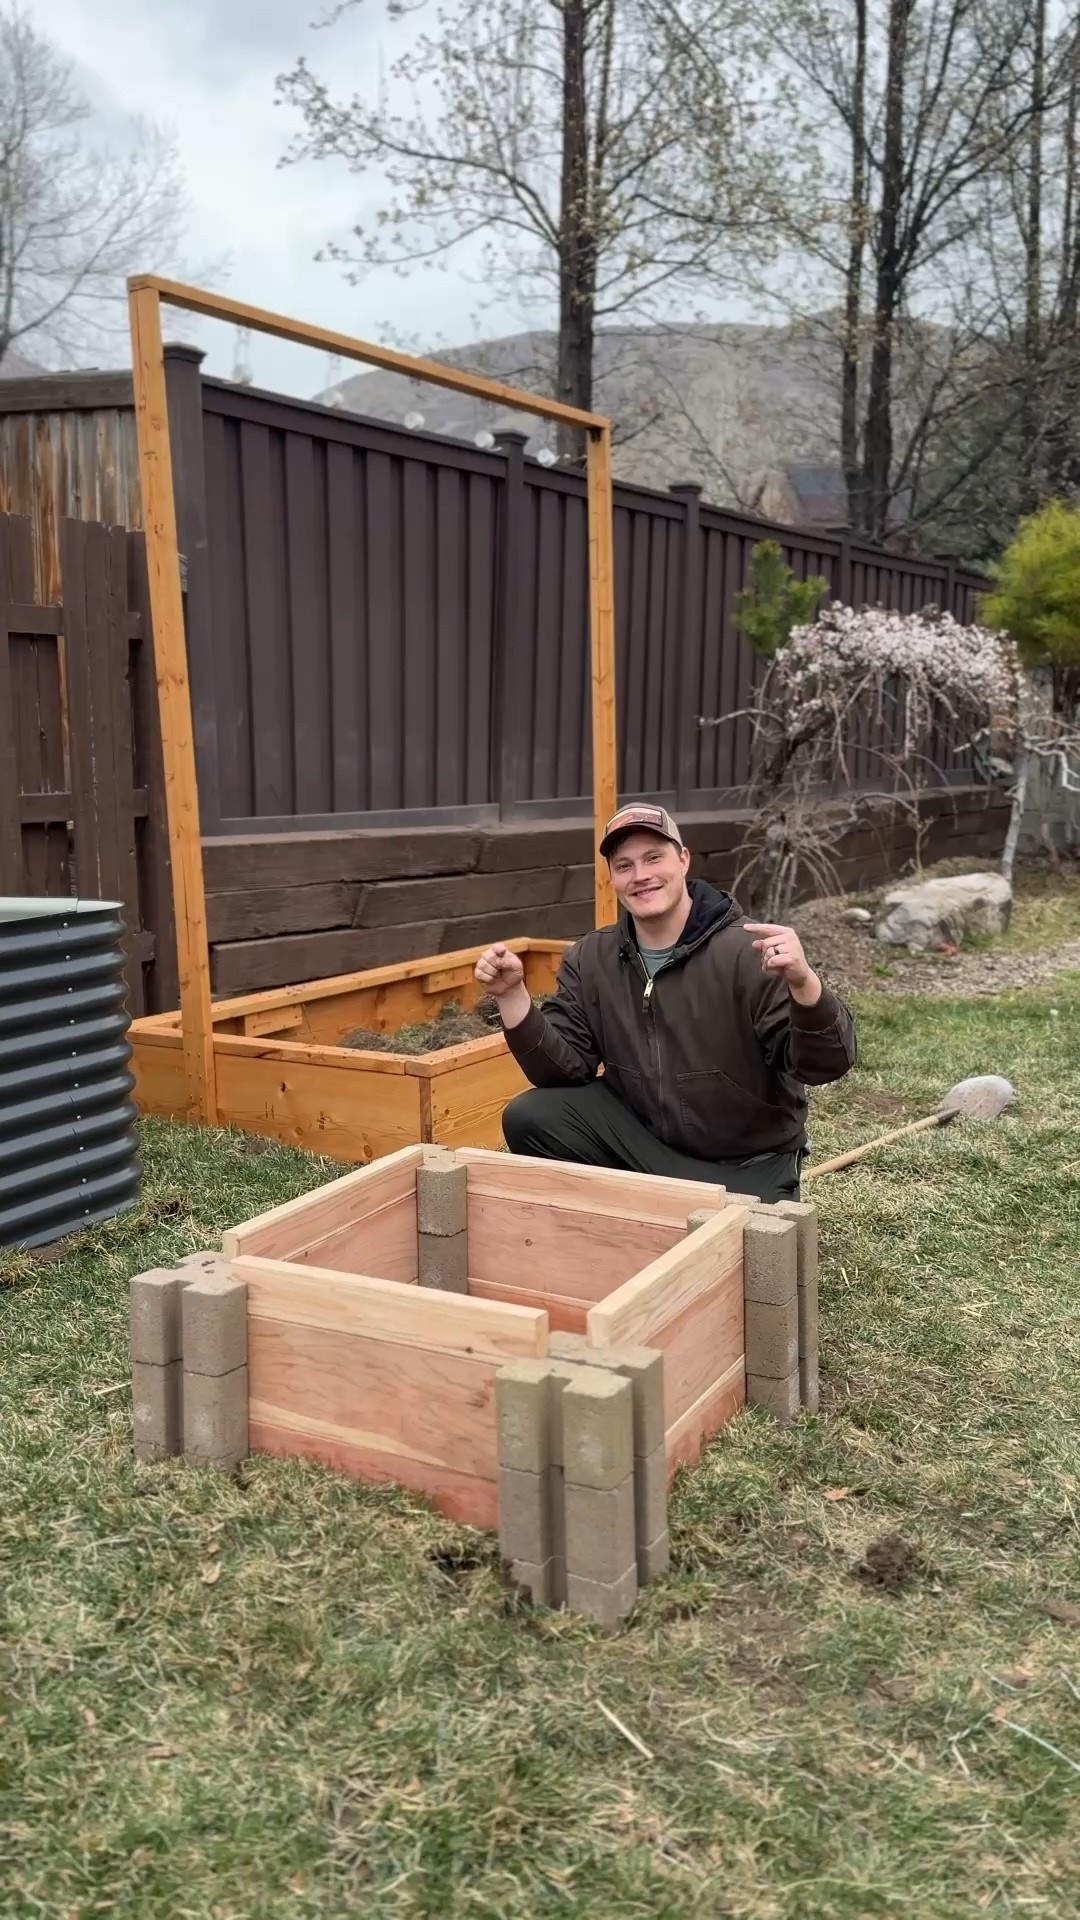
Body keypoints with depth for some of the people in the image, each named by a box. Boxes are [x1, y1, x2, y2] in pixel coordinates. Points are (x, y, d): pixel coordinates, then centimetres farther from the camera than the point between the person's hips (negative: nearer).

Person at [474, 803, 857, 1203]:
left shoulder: (748, 952, -20)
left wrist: (803, 982, -46)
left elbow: (825, 1065, -26)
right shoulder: (590, 960, -1)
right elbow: (564, 1068, -5)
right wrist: (513, 995, -20)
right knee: (530, 1119, -12)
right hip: (639, 1135, 4)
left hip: (746, 1166, -3)